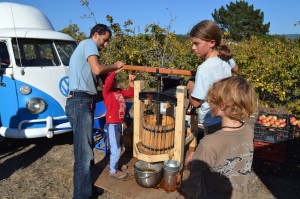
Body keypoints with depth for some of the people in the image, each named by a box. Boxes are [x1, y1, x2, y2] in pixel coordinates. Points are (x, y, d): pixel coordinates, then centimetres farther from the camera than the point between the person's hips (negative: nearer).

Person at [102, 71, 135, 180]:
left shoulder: (120, 91, 10)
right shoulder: (107, 92, -10)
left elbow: (131, 93, 15)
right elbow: (107, 82, -29)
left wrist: (131, 81, 5)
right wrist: (115, 71, -23)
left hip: (119, 124, 8)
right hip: (111, 125, -8)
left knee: (117, 149, 18)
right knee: (116, 150, -2)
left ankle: (115, 168, 35)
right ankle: (112, 171, 17)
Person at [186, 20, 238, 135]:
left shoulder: (204, 69, -28)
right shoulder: (225, 57, -5)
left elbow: (195, 102, -20)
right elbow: (235, 69, 20)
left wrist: (190, 88, -2)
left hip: (212, 122, -8)